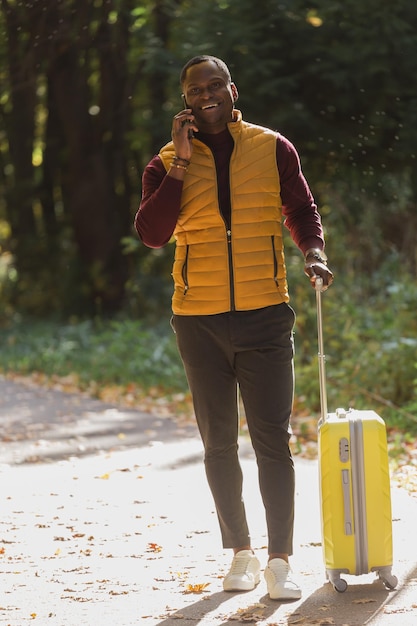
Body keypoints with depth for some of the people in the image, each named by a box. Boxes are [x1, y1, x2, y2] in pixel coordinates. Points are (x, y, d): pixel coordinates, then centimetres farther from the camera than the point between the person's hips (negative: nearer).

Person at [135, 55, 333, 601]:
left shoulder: (273, 149, 4)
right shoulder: (168, 164, 3)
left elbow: (302, 212, 11)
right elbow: (152, 233, -10)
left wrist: (314, 254, -9)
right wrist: (180, 164, -15)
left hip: (265, 316, -1)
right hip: (199, 323, 1)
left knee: (273, 440, -6)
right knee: (218, 443, 9)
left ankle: (279, 562, -4)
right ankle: (241, 554, 20)